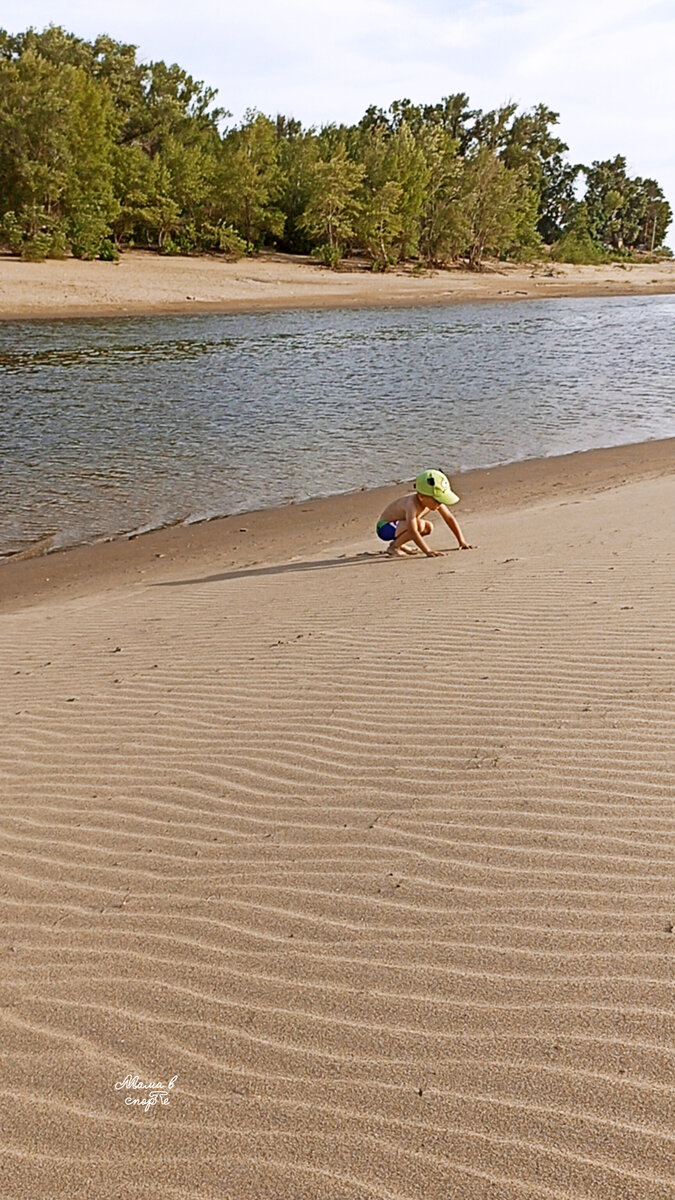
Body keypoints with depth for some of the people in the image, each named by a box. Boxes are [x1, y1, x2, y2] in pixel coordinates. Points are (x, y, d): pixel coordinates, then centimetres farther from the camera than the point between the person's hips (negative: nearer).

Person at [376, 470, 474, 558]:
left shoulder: (434, 499, -12)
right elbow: (413, 531, -45)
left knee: (428, 528, 0)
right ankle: (394, 546, -11)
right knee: (419, 525, -29)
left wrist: (462, 541, -4)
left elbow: (450, 519, -2)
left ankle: (400, 544, 12)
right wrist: (428, 551, -52)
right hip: (386, 528, -9)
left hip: (400, 525, 9)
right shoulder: (412, 504, -35)